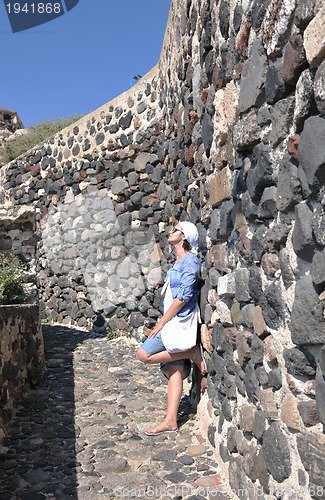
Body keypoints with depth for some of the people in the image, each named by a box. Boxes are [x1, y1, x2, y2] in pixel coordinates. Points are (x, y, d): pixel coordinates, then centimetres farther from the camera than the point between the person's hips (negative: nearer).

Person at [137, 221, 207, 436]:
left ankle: (193, 353, -2)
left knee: (144, 354, -9)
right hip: (173, 320, 9)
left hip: (180, 321, -9)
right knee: (175, 370, 8)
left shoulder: (190, 261, -14)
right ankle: (171, 420, 14)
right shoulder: (178, 262, 15)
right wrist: (163, 321, 14)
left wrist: (161, 322, -15)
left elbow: (183, 297, -19)